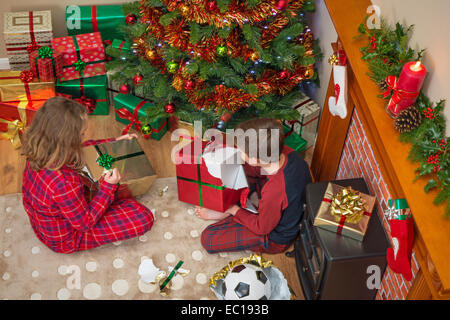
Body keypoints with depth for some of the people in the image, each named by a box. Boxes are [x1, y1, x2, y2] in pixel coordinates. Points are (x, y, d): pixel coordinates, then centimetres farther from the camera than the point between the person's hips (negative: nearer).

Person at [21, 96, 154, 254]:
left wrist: (115, 141, 3)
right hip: (66, 240, -8)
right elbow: (85, 223, -26)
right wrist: (108, 187, -26)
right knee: (144, 218, -8)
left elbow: (80, 148, 4)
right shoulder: (63, 182, -43)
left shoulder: (40, 152, -18)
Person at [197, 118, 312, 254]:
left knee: (208, 239, -10)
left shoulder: (275, 192, -42)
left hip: (276, 240, -7)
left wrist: (235, 210, -8)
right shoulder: (287, 152, -22)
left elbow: (262, 228, -21)